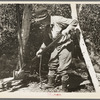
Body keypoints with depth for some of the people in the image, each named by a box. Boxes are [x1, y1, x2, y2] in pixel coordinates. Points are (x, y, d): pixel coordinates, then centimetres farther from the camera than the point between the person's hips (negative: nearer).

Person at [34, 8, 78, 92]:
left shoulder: (57, 20, -21)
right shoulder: (47, 27, 5)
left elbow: (75, 22, -21)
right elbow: (46, 40, 20)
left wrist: (67, 29, -35)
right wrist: (41, 49, 19)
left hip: (65, 46, -8)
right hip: (57, 47, 8)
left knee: (62, 69, -7)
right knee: (52, 65, 17)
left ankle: (64, 88, 9)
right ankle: (51, 83, 37)